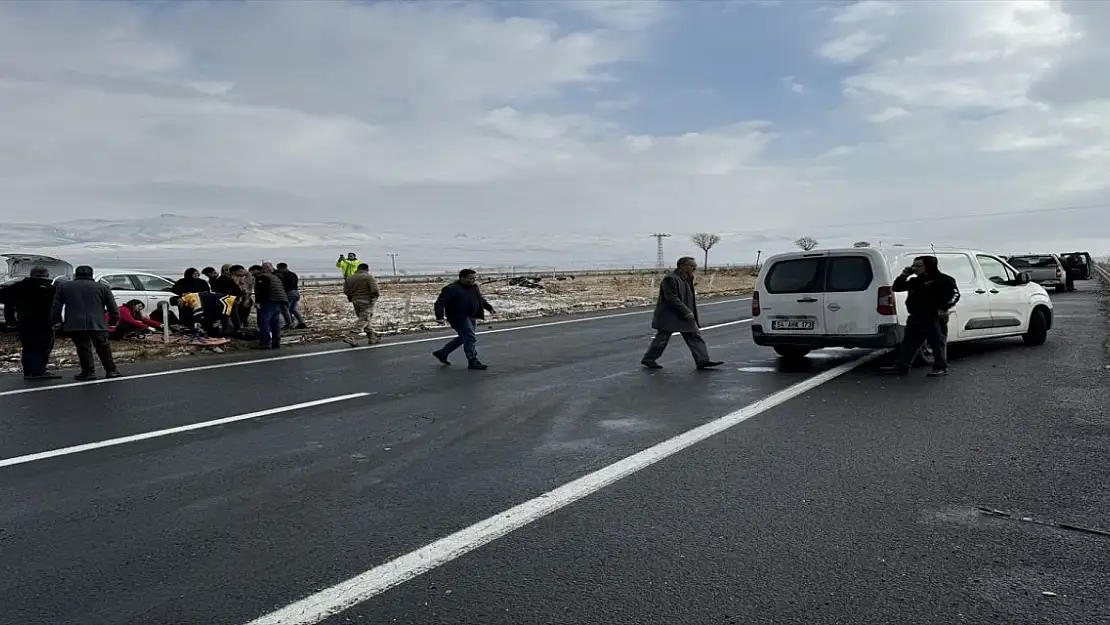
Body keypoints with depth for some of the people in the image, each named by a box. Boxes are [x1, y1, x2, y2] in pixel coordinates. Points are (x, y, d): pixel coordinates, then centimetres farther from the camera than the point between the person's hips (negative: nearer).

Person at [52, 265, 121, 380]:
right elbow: (113, 308, 7)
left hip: (74, 324, 0)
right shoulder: (102, 287, 8)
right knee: (103, 347, 9)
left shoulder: (64, 286, 11)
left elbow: (56, 308, 10)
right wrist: (114, 321, 19)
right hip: (97, 324, 0)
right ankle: (111, 370, 13)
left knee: (83, 348, 6)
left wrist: (57, 321, 20)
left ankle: (89, 371, 4)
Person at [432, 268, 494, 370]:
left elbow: (481, 299, 26)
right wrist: (440, 317, -30)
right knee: (471, 338, -11)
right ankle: (473, 362, -1)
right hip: (459, 318, -9)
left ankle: (442, 353, 32)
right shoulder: (451, 289, -16)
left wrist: (490, 308, 22)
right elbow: (440, 303, -19)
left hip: (471, 317, 9)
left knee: (463, 338, 18)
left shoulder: (474, 287, 9)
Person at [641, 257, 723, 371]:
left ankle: (702, 361, 5)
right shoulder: (670, 279, -21)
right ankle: (648, 359, 16)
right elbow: (672, 299, -25)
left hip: (685, 317, 9)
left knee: (695, 337, 4)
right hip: (669, 317, -9)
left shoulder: (687, 278, 11)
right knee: (662, 339, 2)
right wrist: (687, 312, -24)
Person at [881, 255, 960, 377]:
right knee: (908, 344, 9)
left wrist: (944, 308, -20)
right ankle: (902, 366, 14)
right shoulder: (914, 281, 17)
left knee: (938, 344, 1)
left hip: (934, 319, -8)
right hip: (915, 318, 8)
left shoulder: (942, 279, -6)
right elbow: (897, 288, 20)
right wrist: (904, 275, 6)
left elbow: (954, 294, -12)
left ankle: (941, 368, 11)